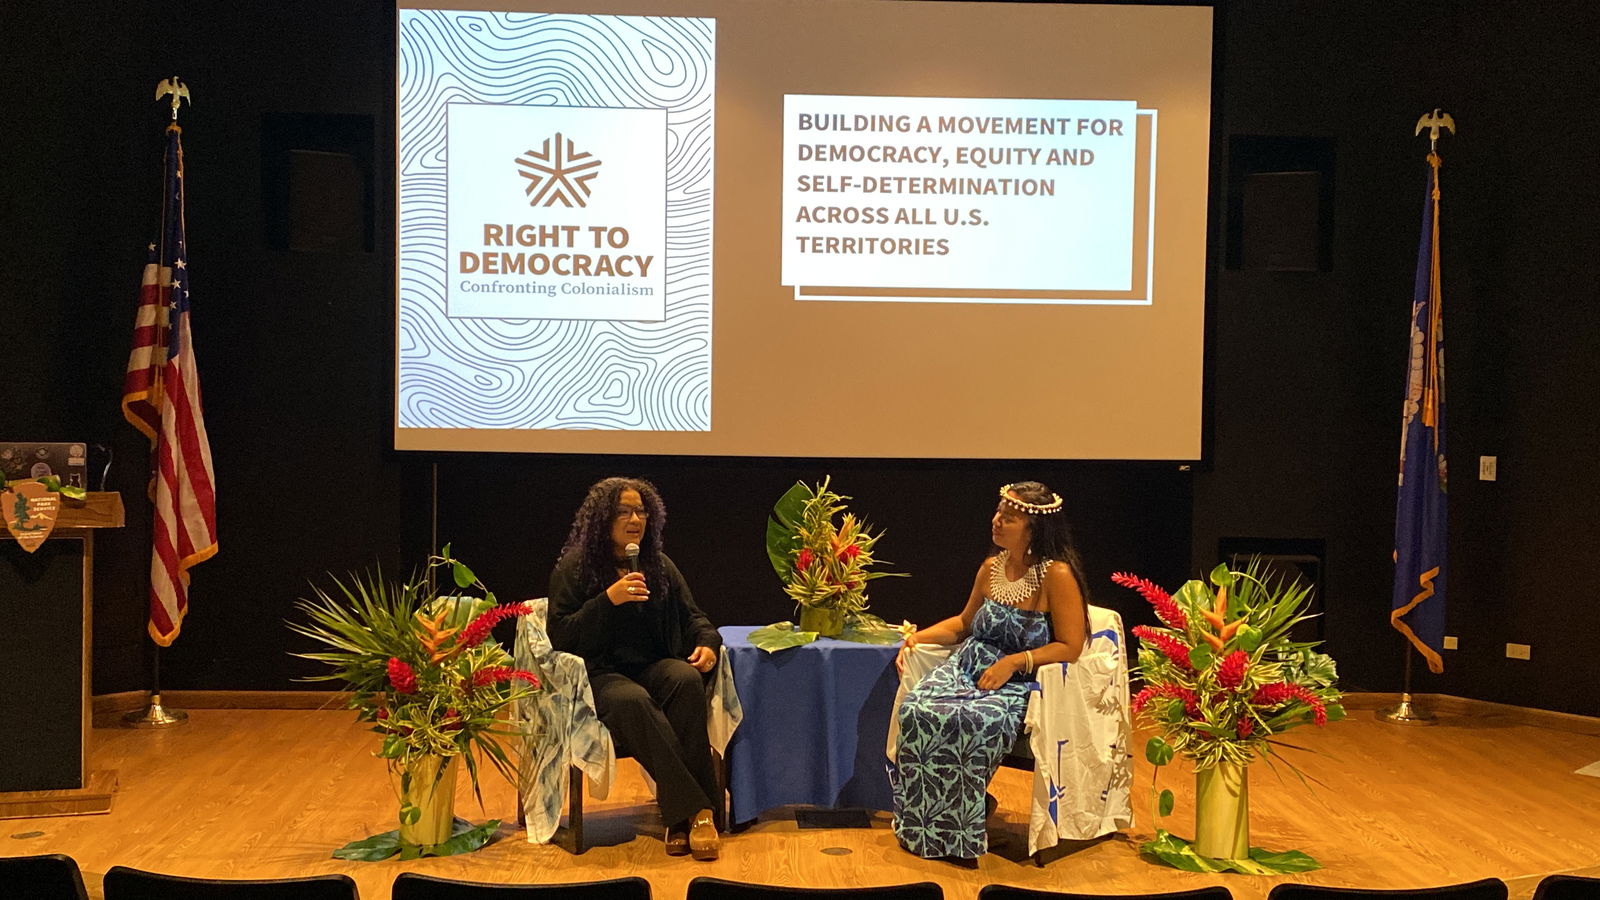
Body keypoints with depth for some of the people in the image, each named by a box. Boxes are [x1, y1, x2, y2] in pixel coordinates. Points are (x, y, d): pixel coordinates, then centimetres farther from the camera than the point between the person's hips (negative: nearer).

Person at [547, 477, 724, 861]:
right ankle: (695, 811, -37)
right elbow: (560, 636, -6)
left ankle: (678, 818, -31)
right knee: (632, 701, -38)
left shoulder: (660, 567, 16)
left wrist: (707, 642, -7)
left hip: (653, 666, 4)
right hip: (598, 675, -4)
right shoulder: (573, 569, 2)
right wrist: (609, 599, -17)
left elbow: (692, 617, 17)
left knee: (688, 679, -32)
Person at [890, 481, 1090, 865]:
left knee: (972, 722, -36)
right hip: (969, 666, 6)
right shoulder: (992, 567, 9)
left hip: (1018, 683, -6)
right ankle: (921, 828, -10)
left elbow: (1070, 647, -11)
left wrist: (1013, 661, -20)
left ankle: (960, 835, -16)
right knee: (917, 711, -24)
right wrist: (919, 636, 9)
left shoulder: (1057, 575, -11)